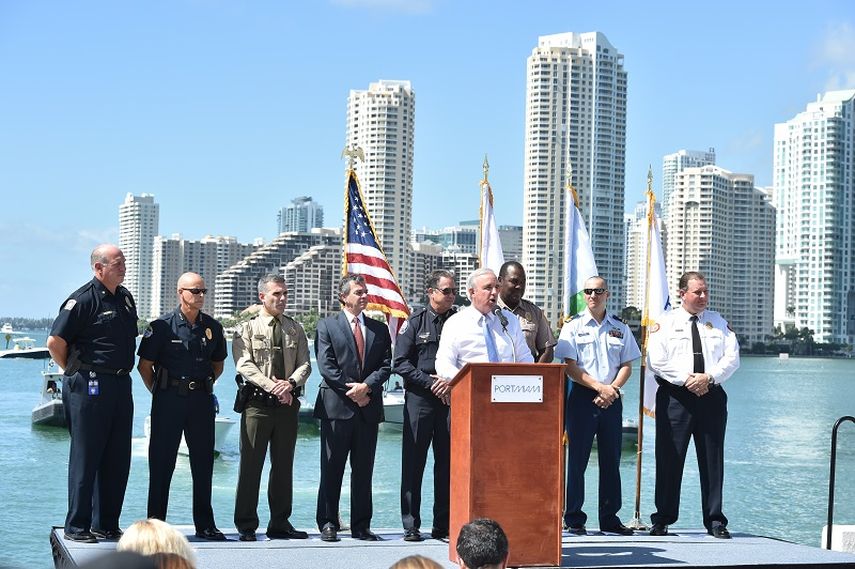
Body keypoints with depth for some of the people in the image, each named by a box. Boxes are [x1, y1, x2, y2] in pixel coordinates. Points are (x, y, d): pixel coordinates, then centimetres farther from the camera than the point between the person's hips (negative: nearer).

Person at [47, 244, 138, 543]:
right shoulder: (83, 299, -11)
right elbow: (55, 342, -15)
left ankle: (106, 524, 18)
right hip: (90, 387, -8)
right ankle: (77, 527, 4)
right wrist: (75, 372, -3)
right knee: (85, 459, -3)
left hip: (121, 385, 8)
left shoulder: (125, 297, 14)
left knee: (117, 460, 9)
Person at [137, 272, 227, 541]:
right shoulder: (162, 326, -4)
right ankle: (155, 522, 8)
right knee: (162, 462, 1)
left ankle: (205, 524, 13)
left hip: (201, 399, 4)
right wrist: (159, 392, 2)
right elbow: (144, 365, 1)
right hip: (169, 401, -4)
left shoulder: (213, 327, 8)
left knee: (203, 463, 6)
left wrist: (203, 386, 13)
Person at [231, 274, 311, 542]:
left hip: (288, 403, 4)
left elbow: (304, 364, 5)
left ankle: (280, 523, 15)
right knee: (251, 463, -3)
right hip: (258, 402, -4)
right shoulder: (248, 328, 1)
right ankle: (246, 526, 3)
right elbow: (244, 364, -9)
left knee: (284, 464, 8)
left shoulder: (295, 329, 12)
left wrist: (290, 383, -15)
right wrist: (272, 386, -19)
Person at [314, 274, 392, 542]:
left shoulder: (379, 329, 14)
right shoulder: (327, 326, 3)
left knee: (364, 470, 6)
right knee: (332, 470, 1)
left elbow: (385, 365, 6)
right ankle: (328, 524, 6)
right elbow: (325, 366, -5)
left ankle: (361, 526, 10)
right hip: (336, 407, -3)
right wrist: (352, 392, -11)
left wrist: (366, 386, -12)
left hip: (368, 408, 3)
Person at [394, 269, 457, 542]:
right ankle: (411, 526, 6)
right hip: (420, 398, -2)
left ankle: (443, 525, 10)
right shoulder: (415, 322, 1)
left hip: (451, 399, 2)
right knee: (413, 463, 1)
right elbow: (400, 363, -4)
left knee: (448, 463, 4)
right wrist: (430, 382, -12)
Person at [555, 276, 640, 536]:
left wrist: (612, 389, -8)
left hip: (611, 398, 3)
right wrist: (600, 387, -13)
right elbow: (570, 366, -5)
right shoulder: (573, 326, 2)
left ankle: (610, 518, 12)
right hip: (581, 397, -3)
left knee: (611, 459, 5)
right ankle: (574, 518, 3)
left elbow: (627, 365, 10)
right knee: (577, 458, -3)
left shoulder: (620, 328, 12)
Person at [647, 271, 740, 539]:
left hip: (712, 395, 3)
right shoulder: (665, 322, 4)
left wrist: (709, 377, -12)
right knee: (670, 459, -2)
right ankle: (662, 520, 5)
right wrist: (687, 379, -14)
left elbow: (732, 357, 5)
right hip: (675, 396, -3)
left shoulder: (719, 322, 14)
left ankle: (715, 521, 10)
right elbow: (656, 361, -5)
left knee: (712, 460, 4)